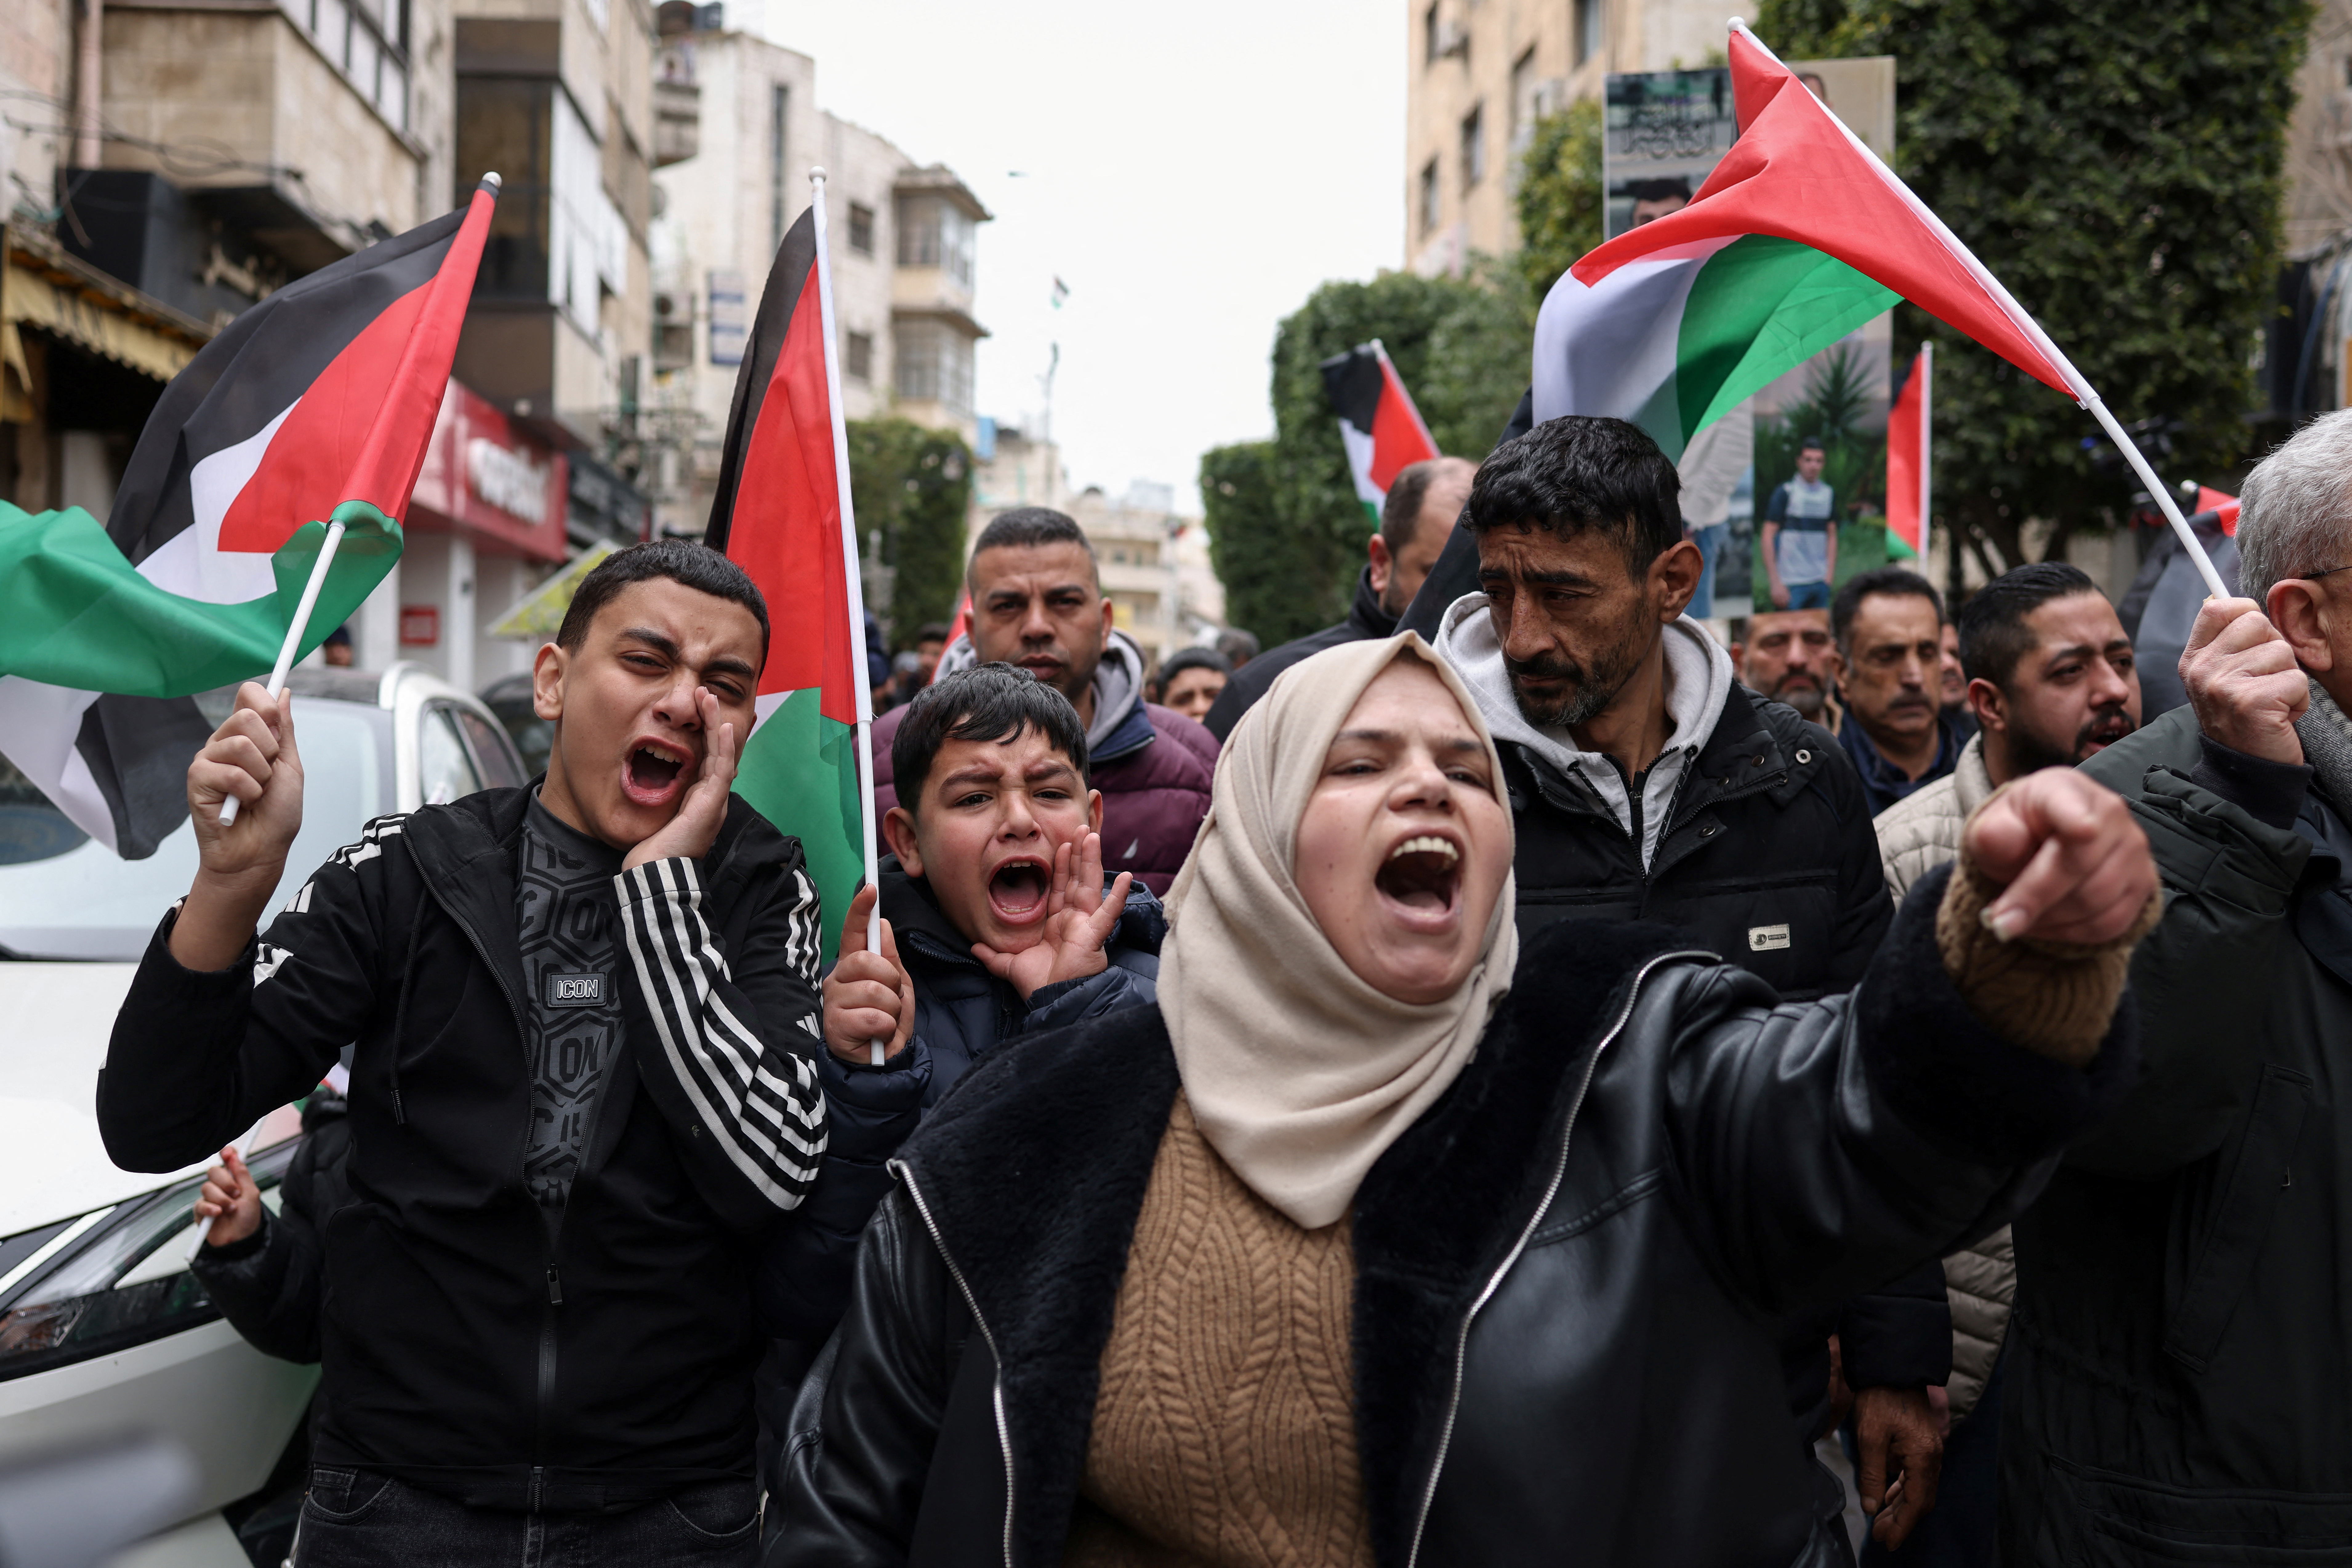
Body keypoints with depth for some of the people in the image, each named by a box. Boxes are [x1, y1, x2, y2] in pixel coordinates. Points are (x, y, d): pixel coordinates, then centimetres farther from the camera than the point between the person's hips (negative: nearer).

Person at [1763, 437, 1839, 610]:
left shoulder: (1829, 494, 12)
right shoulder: (1784, 493, -4)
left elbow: (1832, 536, 17)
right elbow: (1768, 537, -6)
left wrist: (1830, 576, 7)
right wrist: (1776, 584, -11)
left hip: (1820, 582, 5)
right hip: (1791, 584, -5)